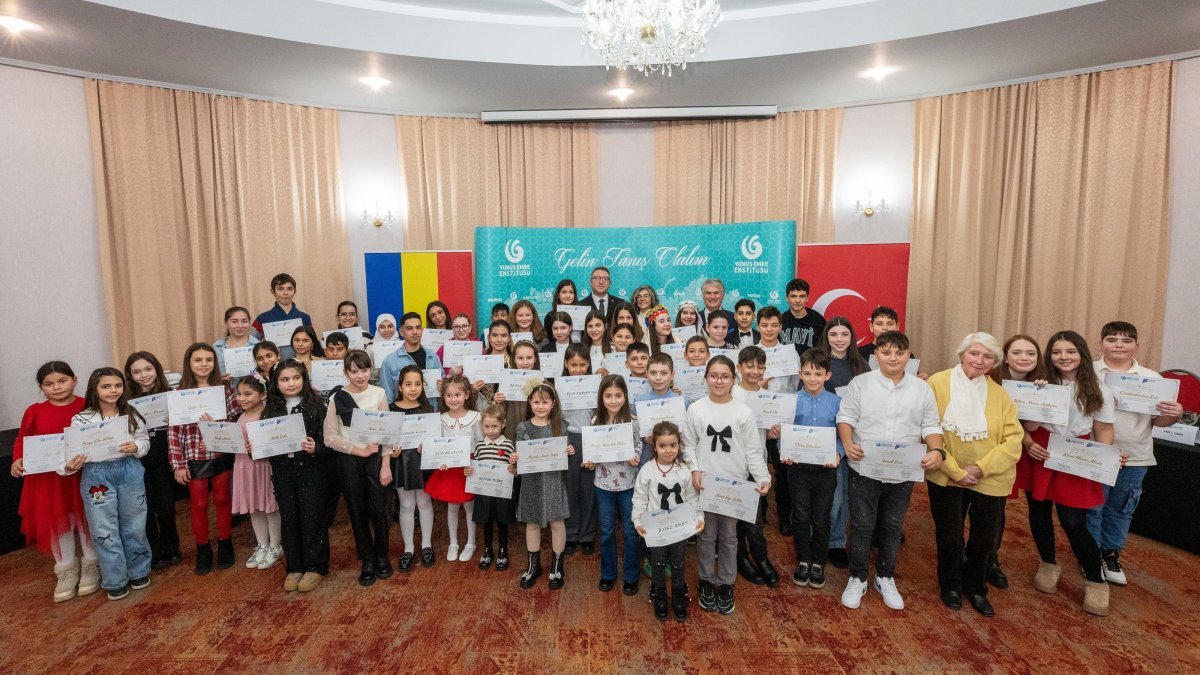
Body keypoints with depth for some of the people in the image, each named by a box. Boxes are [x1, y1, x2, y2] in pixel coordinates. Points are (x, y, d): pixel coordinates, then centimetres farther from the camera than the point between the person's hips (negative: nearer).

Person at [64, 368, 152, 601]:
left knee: (134, 525, 13)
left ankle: (139, 571, 31)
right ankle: (116, 580, 23)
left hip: (130, 472, 1)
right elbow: (74, 450, -7)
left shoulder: (131, 414, -2)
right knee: (104, 530, 8)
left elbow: (145, 440, 2)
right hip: (97, 475, -1)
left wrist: (136, 447, -19)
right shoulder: (81, 419, -8)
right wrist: (71, 465, -27)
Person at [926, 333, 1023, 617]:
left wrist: (981, 468, -18)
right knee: (949, 537, 12)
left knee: (986, 539, 15)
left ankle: (976, 588, 39)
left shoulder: (999, 394, 0)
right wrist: (955, 471, -15)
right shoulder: (938, 383, -10)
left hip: (991, 480, 3)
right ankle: (951, 585, 36)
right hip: (946, 477, -2)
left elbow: (1013, 439, -6)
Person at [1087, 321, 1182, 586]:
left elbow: (1159, 420, 5)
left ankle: (1111, 554, 33)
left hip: (1135, 457, 3)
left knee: (1121, 510, 16)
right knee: (1092, 507, 8)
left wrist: (1175, 414, -15)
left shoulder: (1152, 379, 3)